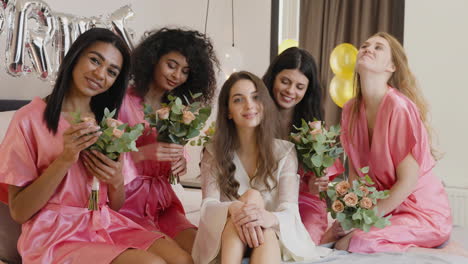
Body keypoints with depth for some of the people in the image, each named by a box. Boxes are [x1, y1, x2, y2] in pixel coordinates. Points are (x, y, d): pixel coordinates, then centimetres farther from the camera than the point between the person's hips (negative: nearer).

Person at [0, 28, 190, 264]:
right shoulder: (32, 118, -4)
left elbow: (116, 206, 13)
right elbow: (19, 212, -7)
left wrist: (116, 181, -9)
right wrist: (65, 159, -18)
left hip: (107, 225, 5)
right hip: (55, 235, -5)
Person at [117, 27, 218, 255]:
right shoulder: (123, 101, -7)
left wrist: (181, 163, -9)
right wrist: (144, 153, -26)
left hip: (162, 201, 5)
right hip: (127, 201, -5)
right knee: (175, 256, -25)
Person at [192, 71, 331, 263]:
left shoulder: (285, 151, 1)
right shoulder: (213, 152, 3)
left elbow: (290, 210, -11)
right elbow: (208, 206, -10)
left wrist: (270, 218, -37)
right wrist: (233, 209, -36)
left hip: (274, 240, 0)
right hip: (224, 242, 0)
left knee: (266, 231, -36)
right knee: (252, 195, -30)